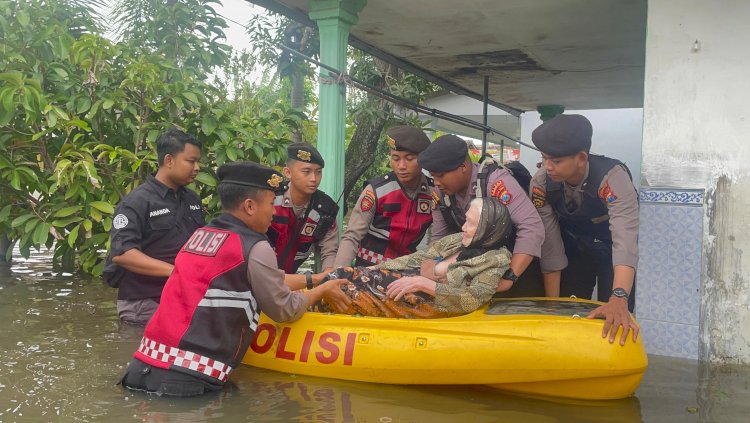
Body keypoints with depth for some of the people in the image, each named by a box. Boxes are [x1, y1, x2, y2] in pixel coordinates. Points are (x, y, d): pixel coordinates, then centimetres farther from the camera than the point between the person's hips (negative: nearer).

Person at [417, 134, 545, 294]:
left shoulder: (495, 181, -30)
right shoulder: (440, 192, -9)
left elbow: (532, 227, -35)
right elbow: (439, 238, 0)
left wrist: (509, 277, -42)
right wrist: (432, 268, -19)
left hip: (516, 263, -5)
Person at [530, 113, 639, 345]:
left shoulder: (613, 177, -34)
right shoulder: (541, 183, -23)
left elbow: (625, 238, -45)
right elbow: (549, 240, -18)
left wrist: (619, 299, -59)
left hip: (611, 252, -3)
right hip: (574, 251, 3)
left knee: (615, 321, -6)